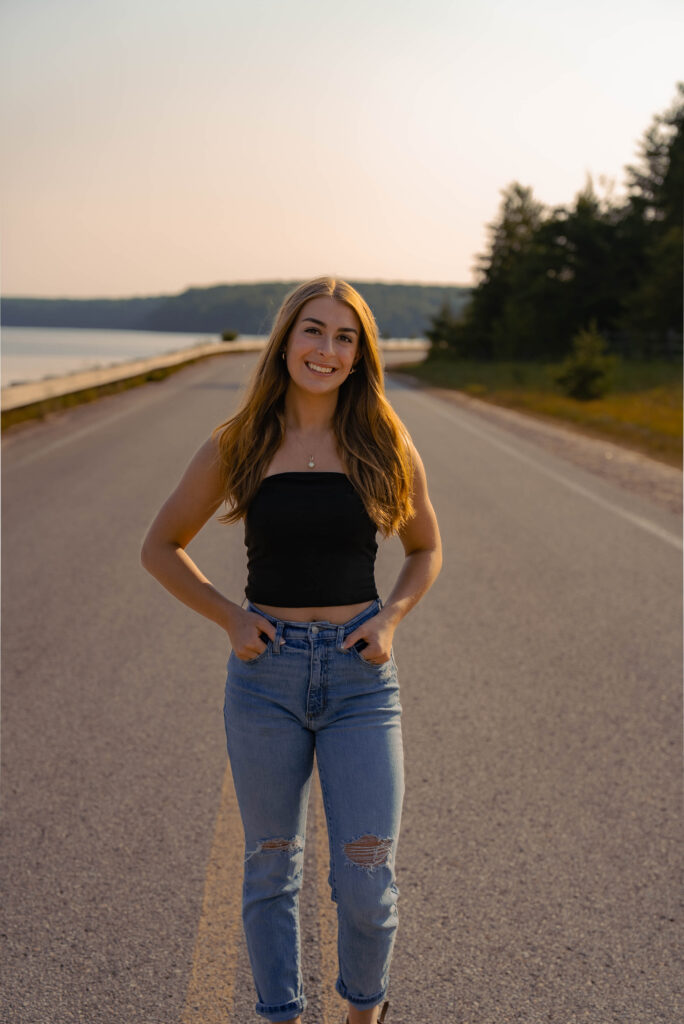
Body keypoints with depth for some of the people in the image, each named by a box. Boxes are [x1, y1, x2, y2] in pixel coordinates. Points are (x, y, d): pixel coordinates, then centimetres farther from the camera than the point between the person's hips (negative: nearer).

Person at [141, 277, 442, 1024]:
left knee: (366, 881, -1)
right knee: (271, 869, 11)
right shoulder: (238, 445, 0)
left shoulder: (385, 444, 1)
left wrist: (390, 618, -2)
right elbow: (161, 548, 11)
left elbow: (425, 548, 15)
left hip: (360, 675, 0)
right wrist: (230, 619, -2)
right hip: (266, 674, 0)